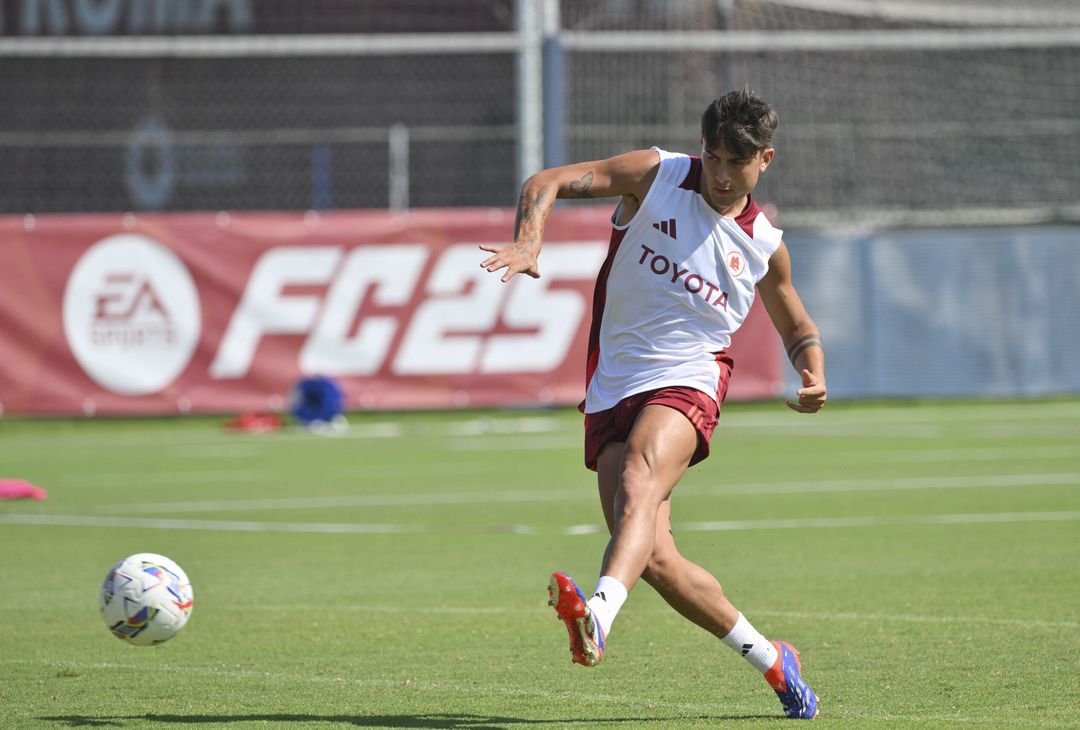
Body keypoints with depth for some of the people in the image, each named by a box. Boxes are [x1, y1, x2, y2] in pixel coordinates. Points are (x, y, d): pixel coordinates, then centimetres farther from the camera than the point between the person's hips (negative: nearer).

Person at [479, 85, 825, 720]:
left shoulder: (764, 245, 9)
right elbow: (548, 183, -5)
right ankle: (770, 659, 12)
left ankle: (599, 614, -61)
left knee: (640, 483, -34)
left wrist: (814, 375, 1)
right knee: (654, 558, -9)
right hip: (613, 386, 2)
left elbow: (799, 327, 25)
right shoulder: (655, 176, 4)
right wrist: (530, 240, -27)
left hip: (687, 381, -2)